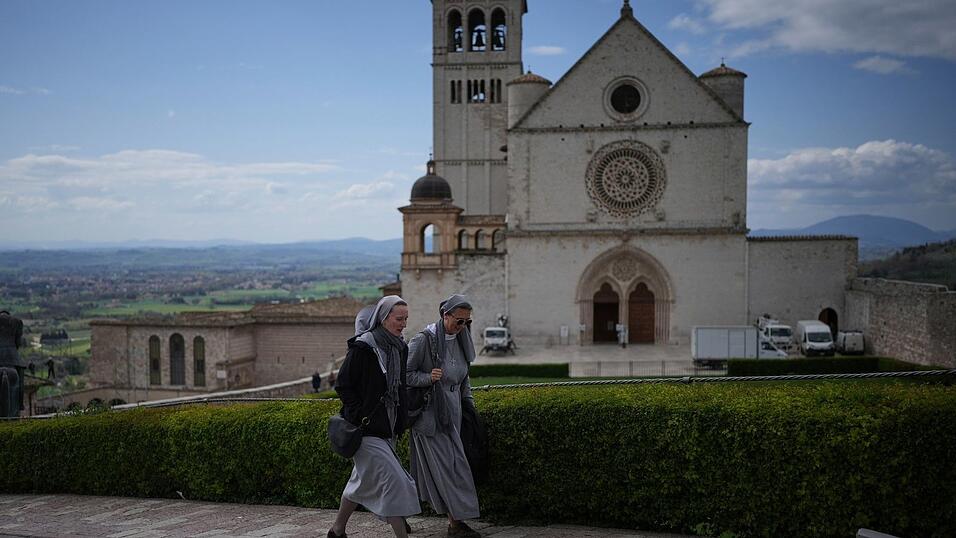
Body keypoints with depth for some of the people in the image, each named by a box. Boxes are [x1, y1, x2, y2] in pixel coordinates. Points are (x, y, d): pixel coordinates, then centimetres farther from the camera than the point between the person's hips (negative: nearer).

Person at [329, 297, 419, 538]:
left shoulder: (400, 348, 7)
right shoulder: (362, 347, -16)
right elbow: (342, 385, -13)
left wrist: (400, 421, 14)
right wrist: (360, 416, -15)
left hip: (388, 427, 8)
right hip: (367, 428, -8)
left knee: (363, 480, 17)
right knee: (392, 480, -11)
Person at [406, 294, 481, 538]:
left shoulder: (460, 340, 9)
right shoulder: (424, 339, -13)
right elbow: (405, 374, -10)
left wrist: (469, 402, 17)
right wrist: (428, 378, -24)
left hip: (452, 412, 7)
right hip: (430, 412, -7)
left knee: (453, 463, 7)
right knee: (445, 466, -6)